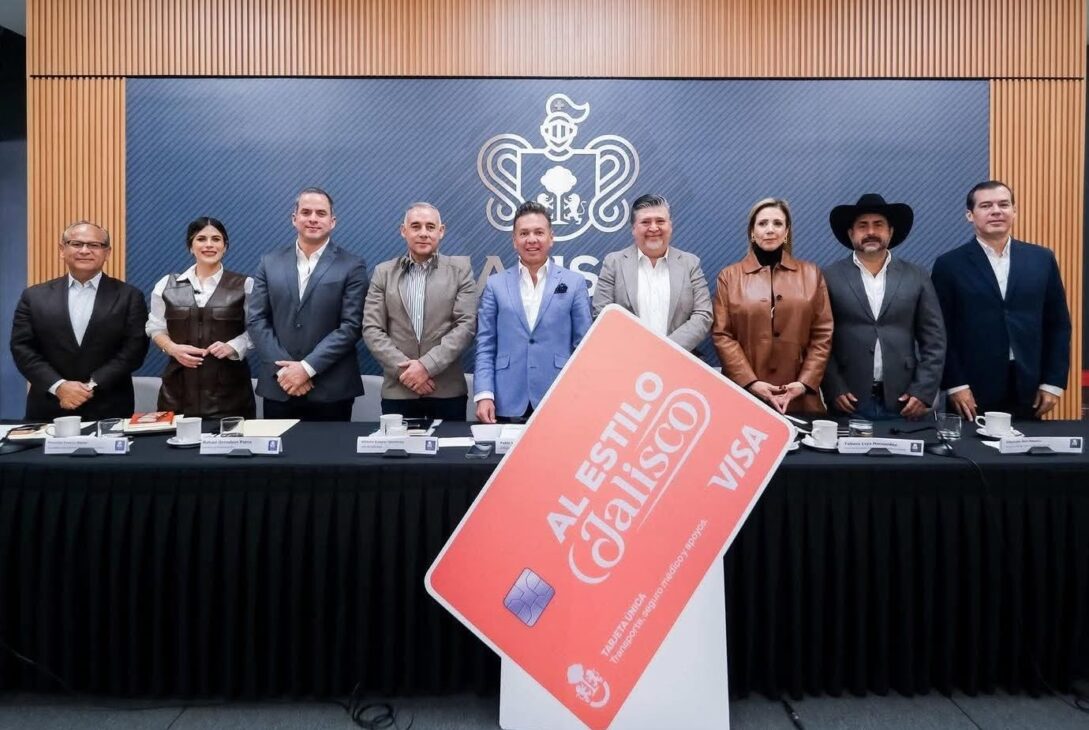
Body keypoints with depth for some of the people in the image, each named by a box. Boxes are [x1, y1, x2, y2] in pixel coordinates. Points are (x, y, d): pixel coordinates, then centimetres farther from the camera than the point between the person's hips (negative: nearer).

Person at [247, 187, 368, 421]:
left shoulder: (352, 267, 0)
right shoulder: (270, 263, 9)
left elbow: (351, 326, -7)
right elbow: (255, 320, 4)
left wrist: (307, 367, -14)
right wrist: (284, 367, -8)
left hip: (331, 390, -2)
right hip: (278, 386, 3)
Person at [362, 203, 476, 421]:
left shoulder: (460, 270, 4)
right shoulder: (383, 272, 8)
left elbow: (466, 325, -5)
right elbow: (371, 329, 2)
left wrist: (427, 365, -14)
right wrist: (404, 367, -11)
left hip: (448, 390, -1)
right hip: (398, 390, 1)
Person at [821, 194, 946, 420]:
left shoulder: (917, 278, 7)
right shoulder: (830, 278, 2)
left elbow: (934, 341, 6)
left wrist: (923, 392, -3)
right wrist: (834, 390, -9)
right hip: (848, 403, -1)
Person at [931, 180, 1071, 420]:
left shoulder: (1042, 259, 8)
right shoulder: (950, 264, -1)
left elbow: (1058, 324, 10)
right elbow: (941, 330, -3)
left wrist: (1053, 383, 4)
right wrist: (955, 385, -9)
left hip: (1029, 392, 3)